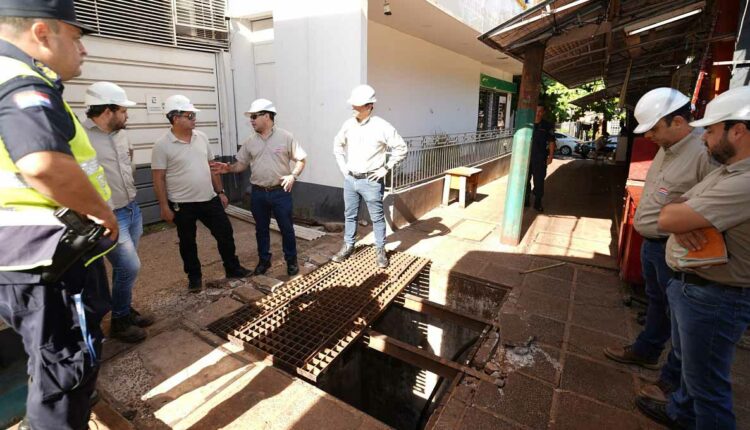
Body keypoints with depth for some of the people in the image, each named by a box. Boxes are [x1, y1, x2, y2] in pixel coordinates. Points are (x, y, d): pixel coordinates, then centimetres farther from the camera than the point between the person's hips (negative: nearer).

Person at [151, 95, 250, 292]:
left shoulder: (201, 137, 4)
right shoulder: (162, 145, -10)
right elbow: (159, 179, -9)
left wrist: (220, 192, 9)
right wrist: (164, 207, -11)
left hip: (209, 199, 4)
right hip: (182, 204, -4)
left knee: (225, 233, 8)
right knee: (187, 242, 11)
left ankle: (233, 268, 25)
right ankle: (194, 276, 29)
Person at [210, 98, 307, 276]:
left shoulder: (285, 137, -5)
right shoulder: (250, 141, 5)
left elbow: (300, 160, -1)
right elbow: (241, 164, 9)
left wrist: (293, 176, -16)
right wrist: (227, 168, -10)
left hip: (281, 192, -3)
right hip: (258, 193, 4)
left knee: (286, 228, 6)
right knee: (261, 229, 14)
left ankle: (291, 261, 23)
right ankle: (264, 260, 31)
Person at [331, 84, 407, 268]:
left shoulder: (381, 126, -13)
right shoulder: (348, 124, 1)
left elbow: (401, 148, -7)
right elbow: (337, 144, 19)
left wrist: (385, 168, -9)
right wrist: (342, 166, 10)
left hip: (371, 181, -4)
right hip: (350, 179, 5)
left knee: (377, 217, 7)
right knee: (349, 215, 16)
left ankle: (380, 251, 22)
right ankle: (348, 246, 32)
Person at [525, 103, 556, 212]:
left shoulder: (548, 126, 1)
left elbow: (551, 142, 1)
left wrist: (550, 156, -7)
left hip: (540, 158, -2)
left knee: (539, 181, 2)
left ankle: (537, 203, 12)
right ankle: (526, 200, 20)